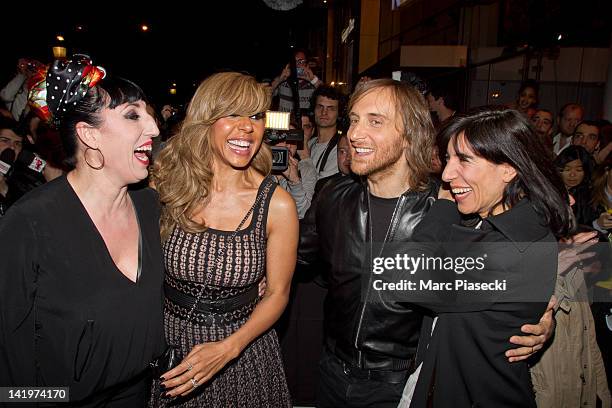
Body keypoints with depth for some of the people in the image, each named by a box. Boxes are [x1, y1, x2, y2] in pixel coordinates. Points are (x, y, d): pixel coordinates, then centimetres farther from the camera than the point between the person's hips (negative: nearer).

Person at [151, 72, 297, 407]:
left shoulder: (277, 205, -17)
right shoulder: (165, 185, -13)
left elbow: (277, 293, -8)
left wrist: (228, 348, -18)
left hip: (242, 348, -1)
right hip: (169, 343, 2)